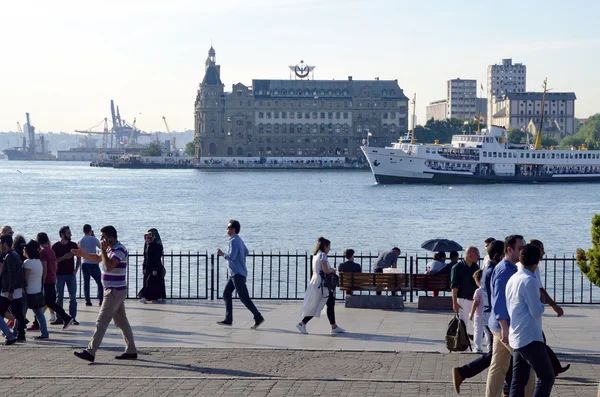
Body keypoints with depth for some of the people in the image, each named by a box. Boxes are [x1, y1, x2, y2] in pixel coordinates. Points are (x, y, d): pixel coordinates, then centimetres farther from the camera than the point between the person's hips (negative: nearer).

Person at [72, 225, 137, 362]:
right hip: (114, 290, 10)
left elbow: (108, 266, -28)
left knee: (101, 322, -9)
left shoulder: (120, 250, -18)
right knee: (121, 321, 12)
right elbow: (97, 258, 27)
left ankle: (90, 352, -8)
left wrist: (103, 250, -20)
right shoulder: (111, 249, 13)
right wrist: (82, 254, 12)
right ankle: (131, 351, 16)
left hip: (115, 291, -10)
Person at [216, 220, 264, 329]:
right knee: (226, 294, 10)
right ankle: (228, 319, 10)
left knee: (244, 297, -9)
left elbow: (231, 257, -25)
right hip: (235, 274, 10)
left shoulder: (234, 241, -16)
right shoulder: (239, 240, 14)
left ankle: (258, 317, -8)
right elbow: (246, 252, 29)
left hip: (238, 274, -10)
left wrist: (222, 254, -10)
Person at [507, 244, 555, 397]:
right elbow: (536, 312, -16)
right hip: (530, 338, -9)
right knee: (547, 377, -2)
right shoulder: (529, 281, -15)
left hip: (516, 338, 9)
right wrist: (542, 303, 4)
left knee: (519, 381, 9)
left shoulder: (512, 280, 11)